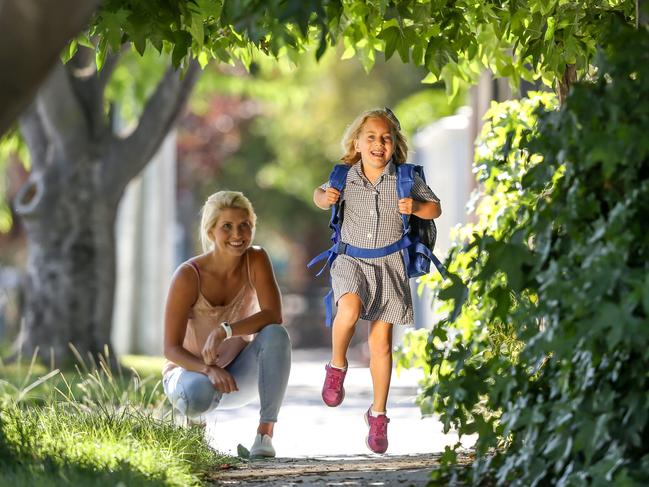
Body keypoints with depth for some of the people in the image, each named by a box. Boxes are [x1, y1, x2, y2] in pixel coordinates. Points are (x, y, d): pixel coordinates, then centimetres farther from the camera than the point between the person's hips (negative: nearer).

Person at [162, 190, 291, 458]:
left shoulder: (256, 260, -13)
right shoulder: (188, 275, -21)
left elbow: (274, 316, -23)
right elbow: (171, 348, -21)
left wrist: (225, 331, -37)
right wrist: (209, 370, -40)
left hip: (238, 372, 3)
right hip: (191, 370, -2)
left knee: (276, 335, -29)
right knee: (199, 396, -39)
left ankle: (265, 432, -24)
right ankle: (194, 416, 0)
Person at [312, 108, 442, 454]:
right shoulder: (346, 178, -3)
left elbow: (435, 208, 4)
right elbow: (320, 194, 17)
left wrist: (416, 207, -17)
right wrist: (325, 197, -7)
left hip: (389, 265, 0)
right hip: (351, 260, 0)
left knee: (381, 342, 4)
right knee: (349, 308, -33)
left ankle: (378, 415, 20)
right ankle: (337, 367, -5)